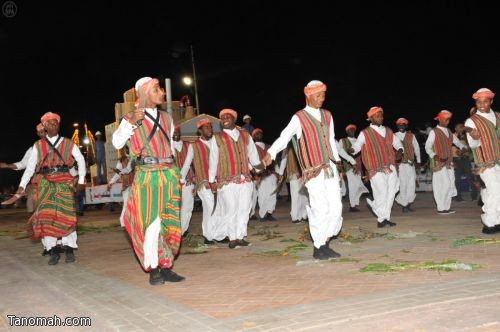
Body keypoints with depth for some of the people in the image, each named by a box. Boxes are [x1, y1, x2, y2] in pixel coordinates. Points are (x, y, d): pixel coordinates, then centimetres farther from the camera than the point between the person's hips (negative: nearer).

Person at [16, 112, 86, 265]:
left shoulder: (68, 143, 8)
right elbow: (30, 166, 5)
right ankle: (53, 251, -2)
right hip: (46, 183, 1)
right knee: (46, 214, -8)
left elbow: (81, 159, 14)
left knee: (66, 215, -5)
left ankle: (69, 250, 3)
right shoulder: (38, 145, 9)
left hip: (65, 182, -1)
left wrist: (81, 180, 8)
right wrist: (22, 185, -3)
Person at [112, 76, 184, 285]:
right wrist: (132, 123, -25)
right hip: (147, 177, -5)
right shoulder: (131, 119, 0)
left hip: (169, 175, 5)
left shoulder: (166, 118, 15)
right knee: (151, 223, -4)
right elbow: (117, 142, -14)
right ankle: (153, 270, 6)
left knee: (170, 223, 6)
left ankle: (166, 267, 16)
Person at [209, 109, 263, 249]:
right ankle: (232, 238, 10)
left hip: (245, 179, 3)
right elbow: (213, 160, 4)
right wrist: (212, 180, 2)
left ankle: (240, 237, 13)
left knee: (244, 209, 4)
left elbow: (252, 154, 16)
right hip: (227, 181, -3)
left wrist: (259, 166, 6)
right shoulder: (217, 138, 4)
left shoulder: (245, 135, 12)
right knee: (230, 210, -1)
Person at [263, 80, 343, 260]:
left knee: (336, 207, 3)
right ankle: (318, 247, 9)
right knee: (320, 208, -7)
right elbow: (284, 137, -12)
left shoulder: (327, 115, 14)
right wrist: (270, 154, -26)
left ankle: (326, 244, 18)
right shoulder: (299, 118, -4)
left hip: (330, 168, 6)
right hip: (313, 172, -6)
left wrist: (338, 164, 19)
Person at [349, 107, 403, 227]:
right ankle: (381, 218, 12)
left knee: (390, 193, 5)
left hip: (390, 167, 5)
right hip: (376, 169, -5)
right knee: (382, 194, -8)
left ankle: (385, 218, 21)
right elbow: (357, 146, 2)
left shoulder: (388, 131, 15)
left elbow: (397, 143, 22)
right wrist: (352, 150, -21)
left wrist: (399, 151, 1)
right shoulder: (365, 133, 0)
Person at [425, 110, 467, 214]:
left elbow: (456, 141, 20)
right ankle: (441, 208, -6)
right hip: (438, 163, -7)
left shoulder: (448, 131, 17)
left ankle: (447, 207, 14)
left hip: (448, 162, 7)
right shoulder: (434, 132, -4)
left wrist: (463, 147, -1)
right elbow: (428, 147, -7)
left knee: (450, 185, 6)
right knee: (443, 185, -13)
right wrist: (435, 156, -23)